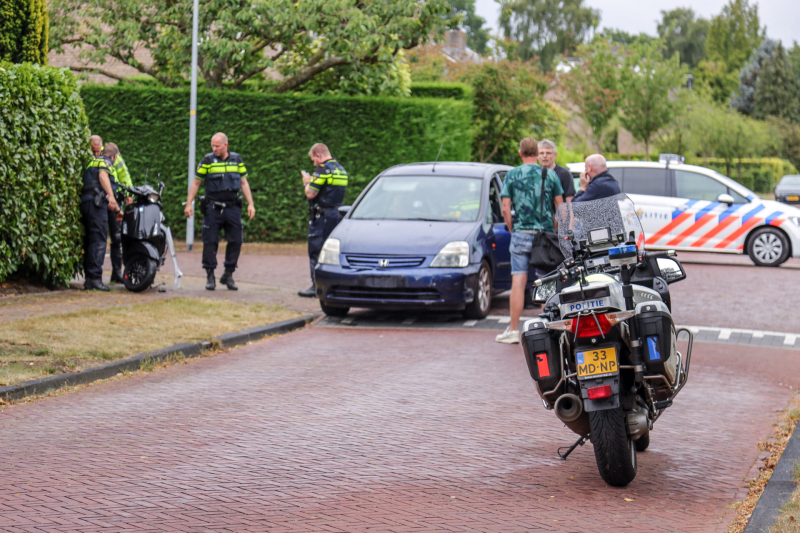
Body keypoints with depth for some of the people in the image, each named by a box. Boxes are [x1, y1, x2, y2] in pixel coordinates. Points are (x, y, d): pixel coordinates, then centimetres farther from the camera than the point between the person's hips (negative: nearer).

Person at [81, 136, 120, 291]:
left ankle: (88, 278, 9)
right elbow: (103, 175, -12)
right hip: (96, 202, -7)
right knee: (99, 240, -10)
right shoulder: (104, 161, 7)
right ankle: (95, 277, -17)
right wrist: (111, 196, -25)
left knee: (88, 240, 10)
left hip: (83, 202, 7)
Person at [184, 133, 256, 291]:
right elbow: (196, 183, 5)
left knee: (236, 241, -1)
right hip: (213, 208, -2)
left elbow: (244, 183, 13)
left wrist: (250, 204, 6)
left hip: (232, 208, 2)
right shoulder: (207, 160, 1)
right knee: (210, 242, -4)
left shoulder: (237, 159, 8)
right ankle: (210, 276, 5)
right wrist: (189, 204, -1)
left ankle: (228, 275, 10)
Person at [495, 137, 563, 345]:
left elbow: (506, 209, -2)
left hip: (521, 233, -1)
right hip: (546, 233, 1)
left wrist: (513, 230, 11)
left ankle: (513, 330, -4)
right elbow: (560, 206, 5)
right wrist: (556, 231, 17)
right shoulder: (550, 174, 4)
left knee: (518, 280, -3)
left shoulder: (512, 175, 1)